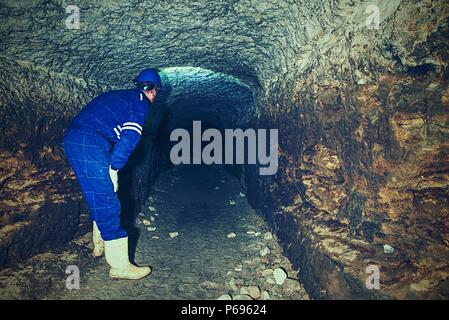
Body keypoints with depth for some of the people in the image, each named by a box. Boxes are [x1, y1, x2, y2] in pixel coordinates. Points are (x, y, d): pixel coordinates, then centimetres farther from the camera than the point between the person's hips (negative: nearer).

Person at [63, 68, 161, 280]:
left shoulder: (116, 95, 27)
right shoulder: (141, 102, 2)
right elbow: (130, 136, -12)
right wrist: (114, 168, -8)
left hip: (71, 140, 9)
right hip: (91, 145, -9)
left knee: (98, 198, 22)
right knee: (107, 203, -5)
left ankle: (100, 244, 35)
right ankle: (119, 266, 2)